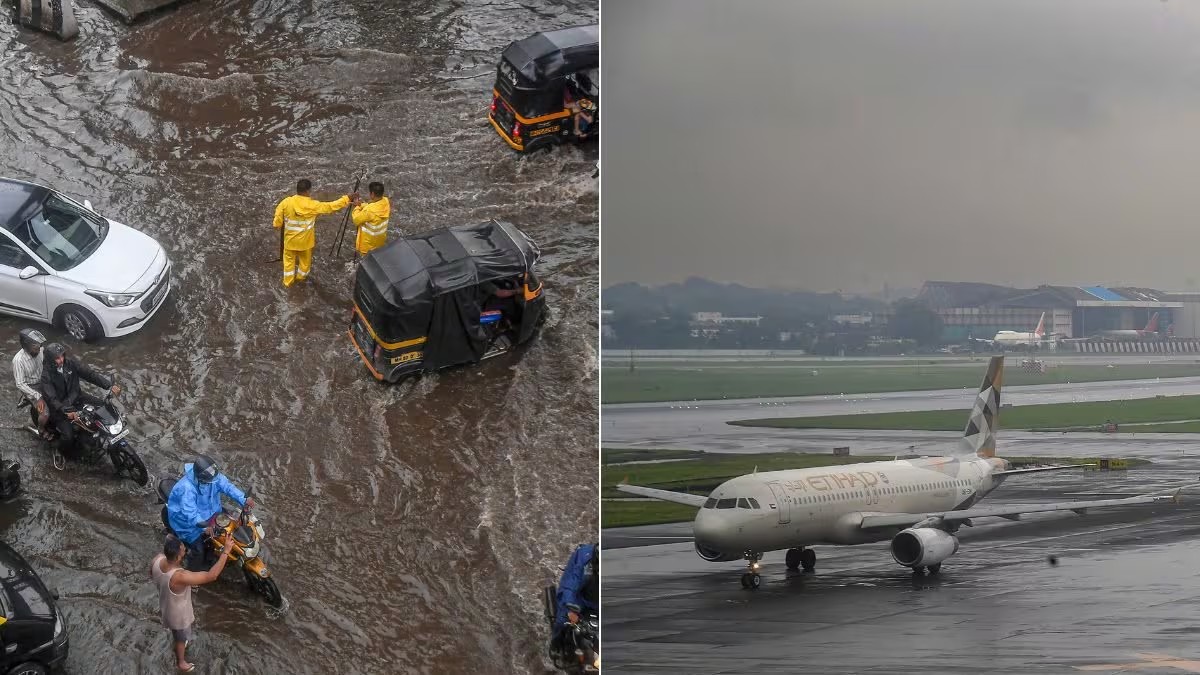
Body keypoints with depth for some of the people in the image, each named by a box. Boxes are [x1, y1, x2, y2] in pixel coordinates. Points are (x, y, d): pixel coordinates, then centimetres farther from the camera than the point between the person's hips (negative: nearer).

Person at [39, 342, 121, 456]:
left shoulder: (70, 364, -9)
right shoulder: (47, 375, -22)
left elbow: (90, 374, -12)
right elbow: (51, 399, -29)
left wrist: (110, 385, -24)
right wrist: (66, 411, -45)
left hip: (77, 397, 6)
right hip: (60, 407, -5)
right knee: (68, 436, -22)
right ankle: (64, 452, 13)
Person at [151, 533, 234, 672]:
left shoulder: (157, 560, -27)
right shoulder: (179, 577, -48)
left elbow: (153, 577, -2)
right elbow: (212, 576, -47)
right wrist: (226, 551, -46)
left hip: (166, 605, 6)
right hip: (178, 614, -6)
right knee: (181, 638, 26)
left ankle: (178, 641, 68)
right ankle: (181, 663, 53)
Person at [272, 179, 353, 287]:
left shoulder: (286, 202, -21)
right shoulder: (312, 205, -25)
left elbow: (278, 218, -10)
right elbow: (331, 206, -18)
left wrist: (277, 225, 12)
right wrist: (347, 198, -12)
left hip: (290, 239, 1)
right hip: (305, 240, -1)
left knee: (289, 259, 22)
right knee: (305, 259, 26)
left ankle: (287, 282, 32)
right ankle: (301, 277, 46)